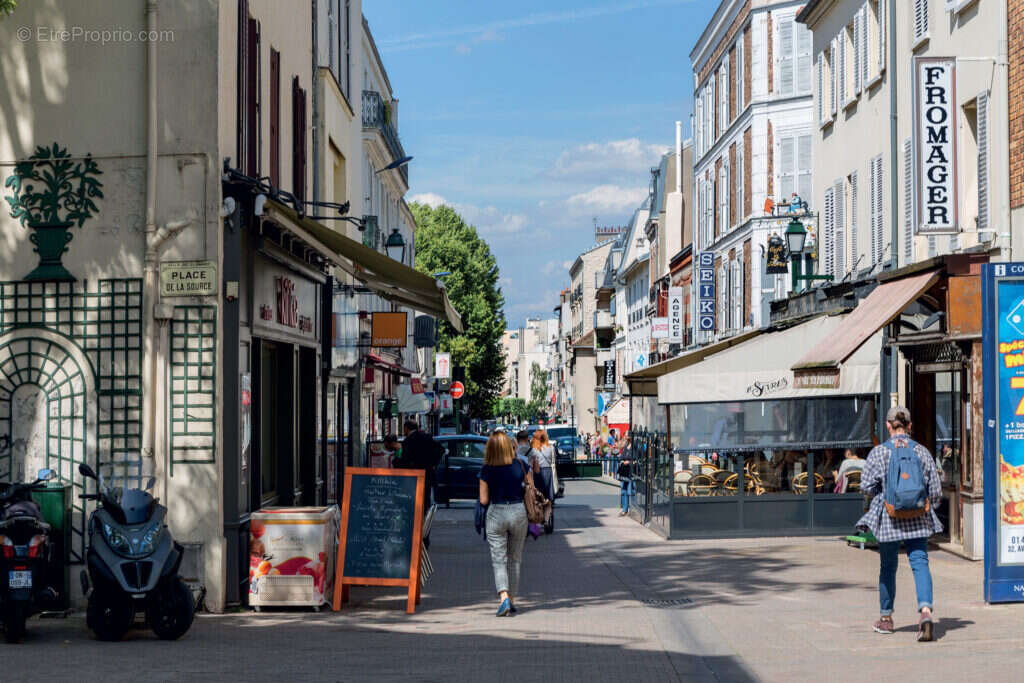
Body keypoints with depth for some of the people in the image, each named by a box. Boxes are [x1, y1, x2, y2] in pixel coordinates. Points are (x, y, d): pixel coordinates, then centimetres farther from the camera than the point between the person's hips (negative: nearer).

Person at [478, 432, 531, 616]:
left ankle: (504, 597, -19)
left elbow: (483, 500, -4)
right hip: (518, 511, 2)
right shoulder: (520, 465, -4)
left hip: (496, 513, -2)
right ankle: (511, 601, 19)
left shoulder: (486, 470, -7)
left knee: (498, 560, 1)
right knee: (514, 559, 15)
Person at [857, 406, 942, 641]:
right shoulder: (922, 452, 2)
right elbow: (935, 490, 4)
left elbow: (867, 486, -6)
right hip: (918, 520, 1)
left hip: (888, 518, -1)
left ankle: (886, 618, 25)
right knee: (920, 562, -4)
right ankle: (925, 611, -26)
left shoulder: (878, 452, -5)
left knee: (887, 566, 13)